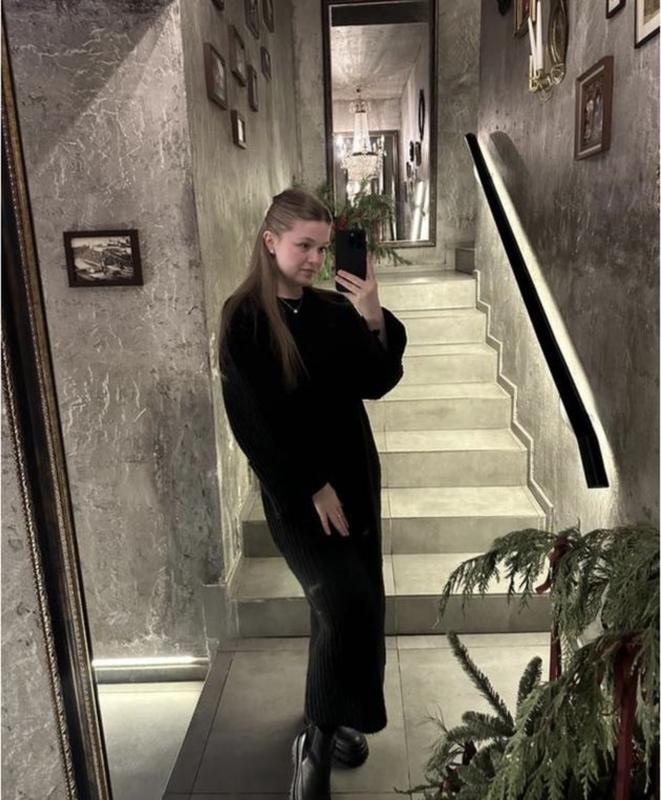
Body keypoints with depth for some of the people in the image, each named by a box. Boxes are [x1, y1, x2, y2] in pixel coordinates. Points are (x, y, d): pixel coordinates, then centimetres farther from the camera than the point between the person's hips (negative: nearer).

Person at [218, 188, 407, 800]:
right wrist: (311, 487, -13)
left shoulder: (334, 309, 4)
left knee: (353, 603, 12)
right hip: (294, 486, -5)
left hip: (354, 472, 6)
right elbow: (251, 420, -13)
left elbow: (377, 384, -1)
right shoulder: (243, 318, -10)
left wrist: (374, 320, -16)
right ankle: (317, 742, 8)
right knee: (345, 602, -14)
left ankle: (336, 717, 35)